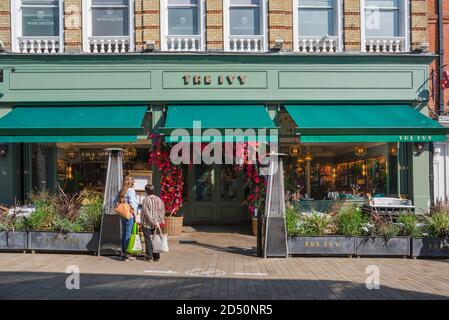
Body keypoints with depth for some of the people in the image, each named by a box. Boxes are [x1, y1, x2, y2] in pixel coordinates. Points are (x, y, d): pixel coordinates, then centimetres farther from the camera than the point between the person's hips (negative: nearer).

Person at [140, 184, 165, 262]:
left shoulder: (145, 200, -11)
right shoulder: (159, 199, 4)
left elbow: (147, 213, -16)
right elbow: (163, 212, 6)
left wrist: (153, 222, -13)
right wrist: (160, 221, 10)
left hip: (147, 224, -4)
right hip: (157, 224, 5)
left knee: (148, 240, 5)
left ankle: (149, 257, 9)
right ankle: (157, 256, 15)